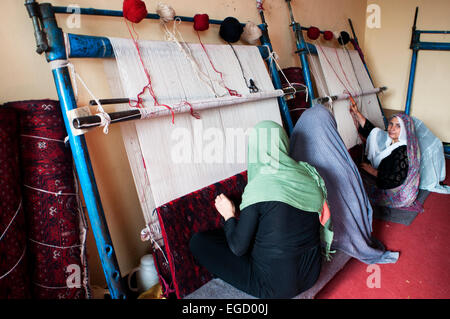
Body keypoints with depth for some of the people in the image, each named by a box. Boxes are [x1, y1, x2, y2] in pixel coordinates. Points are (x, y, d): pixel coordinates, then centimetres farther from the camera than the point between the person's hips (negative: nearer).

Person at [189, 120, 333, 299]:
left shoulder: (257, 187, -24)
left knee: (197, 242, -2)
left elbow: (238, 248, -17)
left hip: (276, 287, -7)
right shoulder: (308, 172, -6)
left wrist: (229, 216, 2)